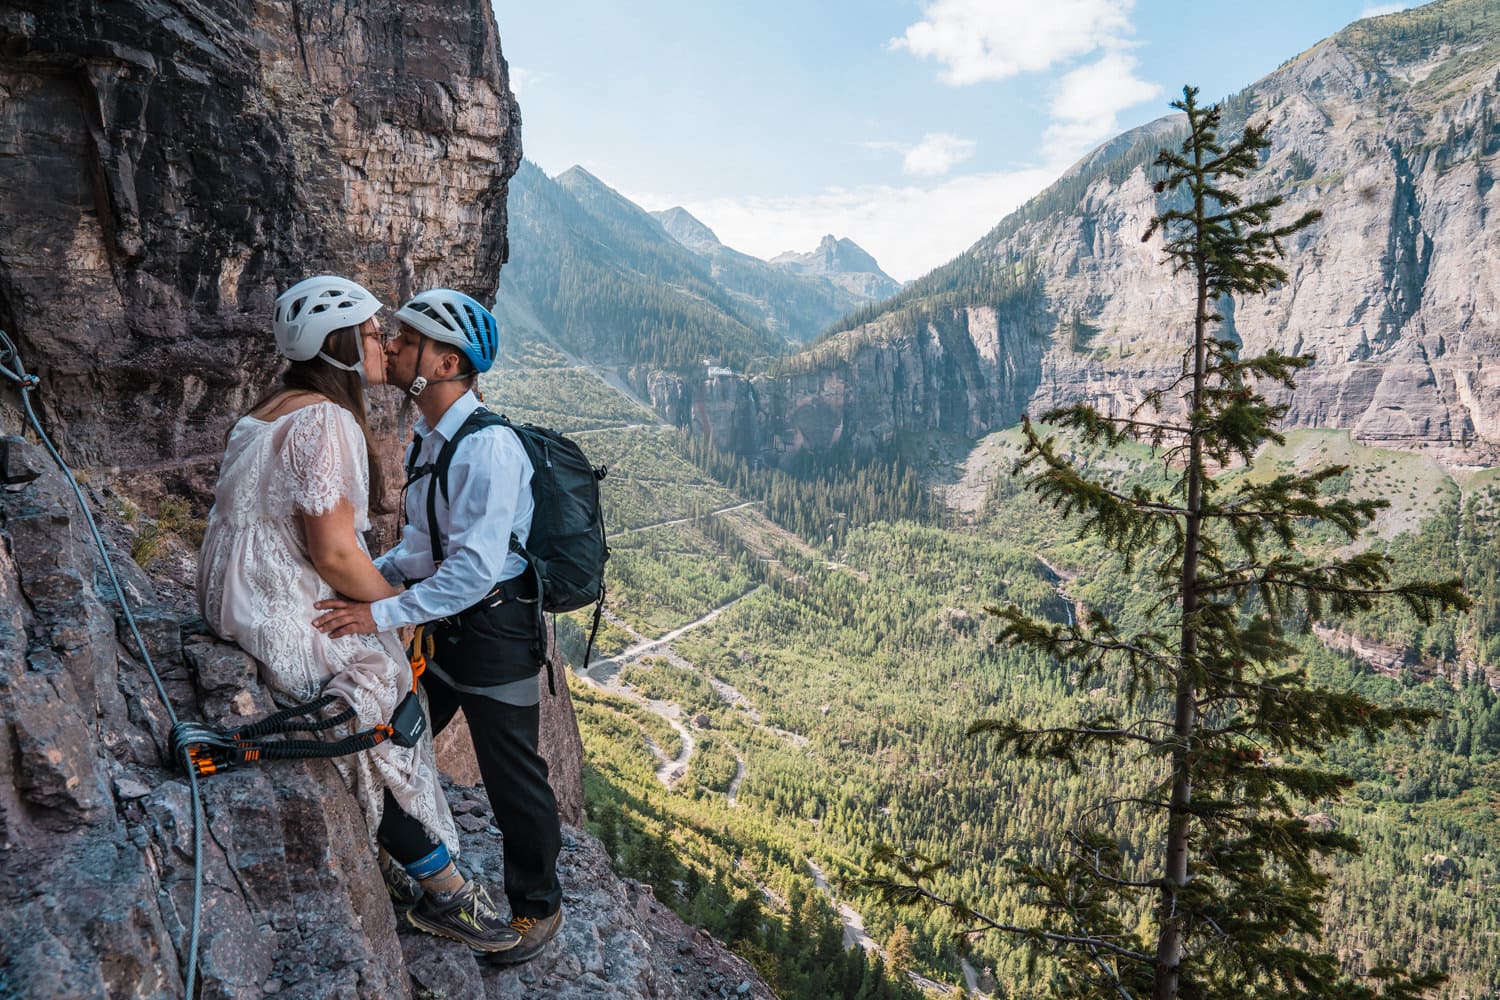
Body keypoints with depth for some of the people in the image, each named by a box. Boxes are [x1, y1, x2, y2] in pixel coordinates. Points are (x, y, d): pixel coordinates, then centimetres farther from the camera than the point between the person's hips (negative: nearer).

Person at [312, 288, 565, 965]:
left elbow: (475, 568, -29)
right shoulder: (426, 440, 7)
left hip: (494, 630, -9)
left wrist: (382, 614, -30)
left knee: (513, 781, 7)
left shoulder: (489, 447, -23)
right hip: (440, 625, 9)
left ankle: (536, 908, 30)